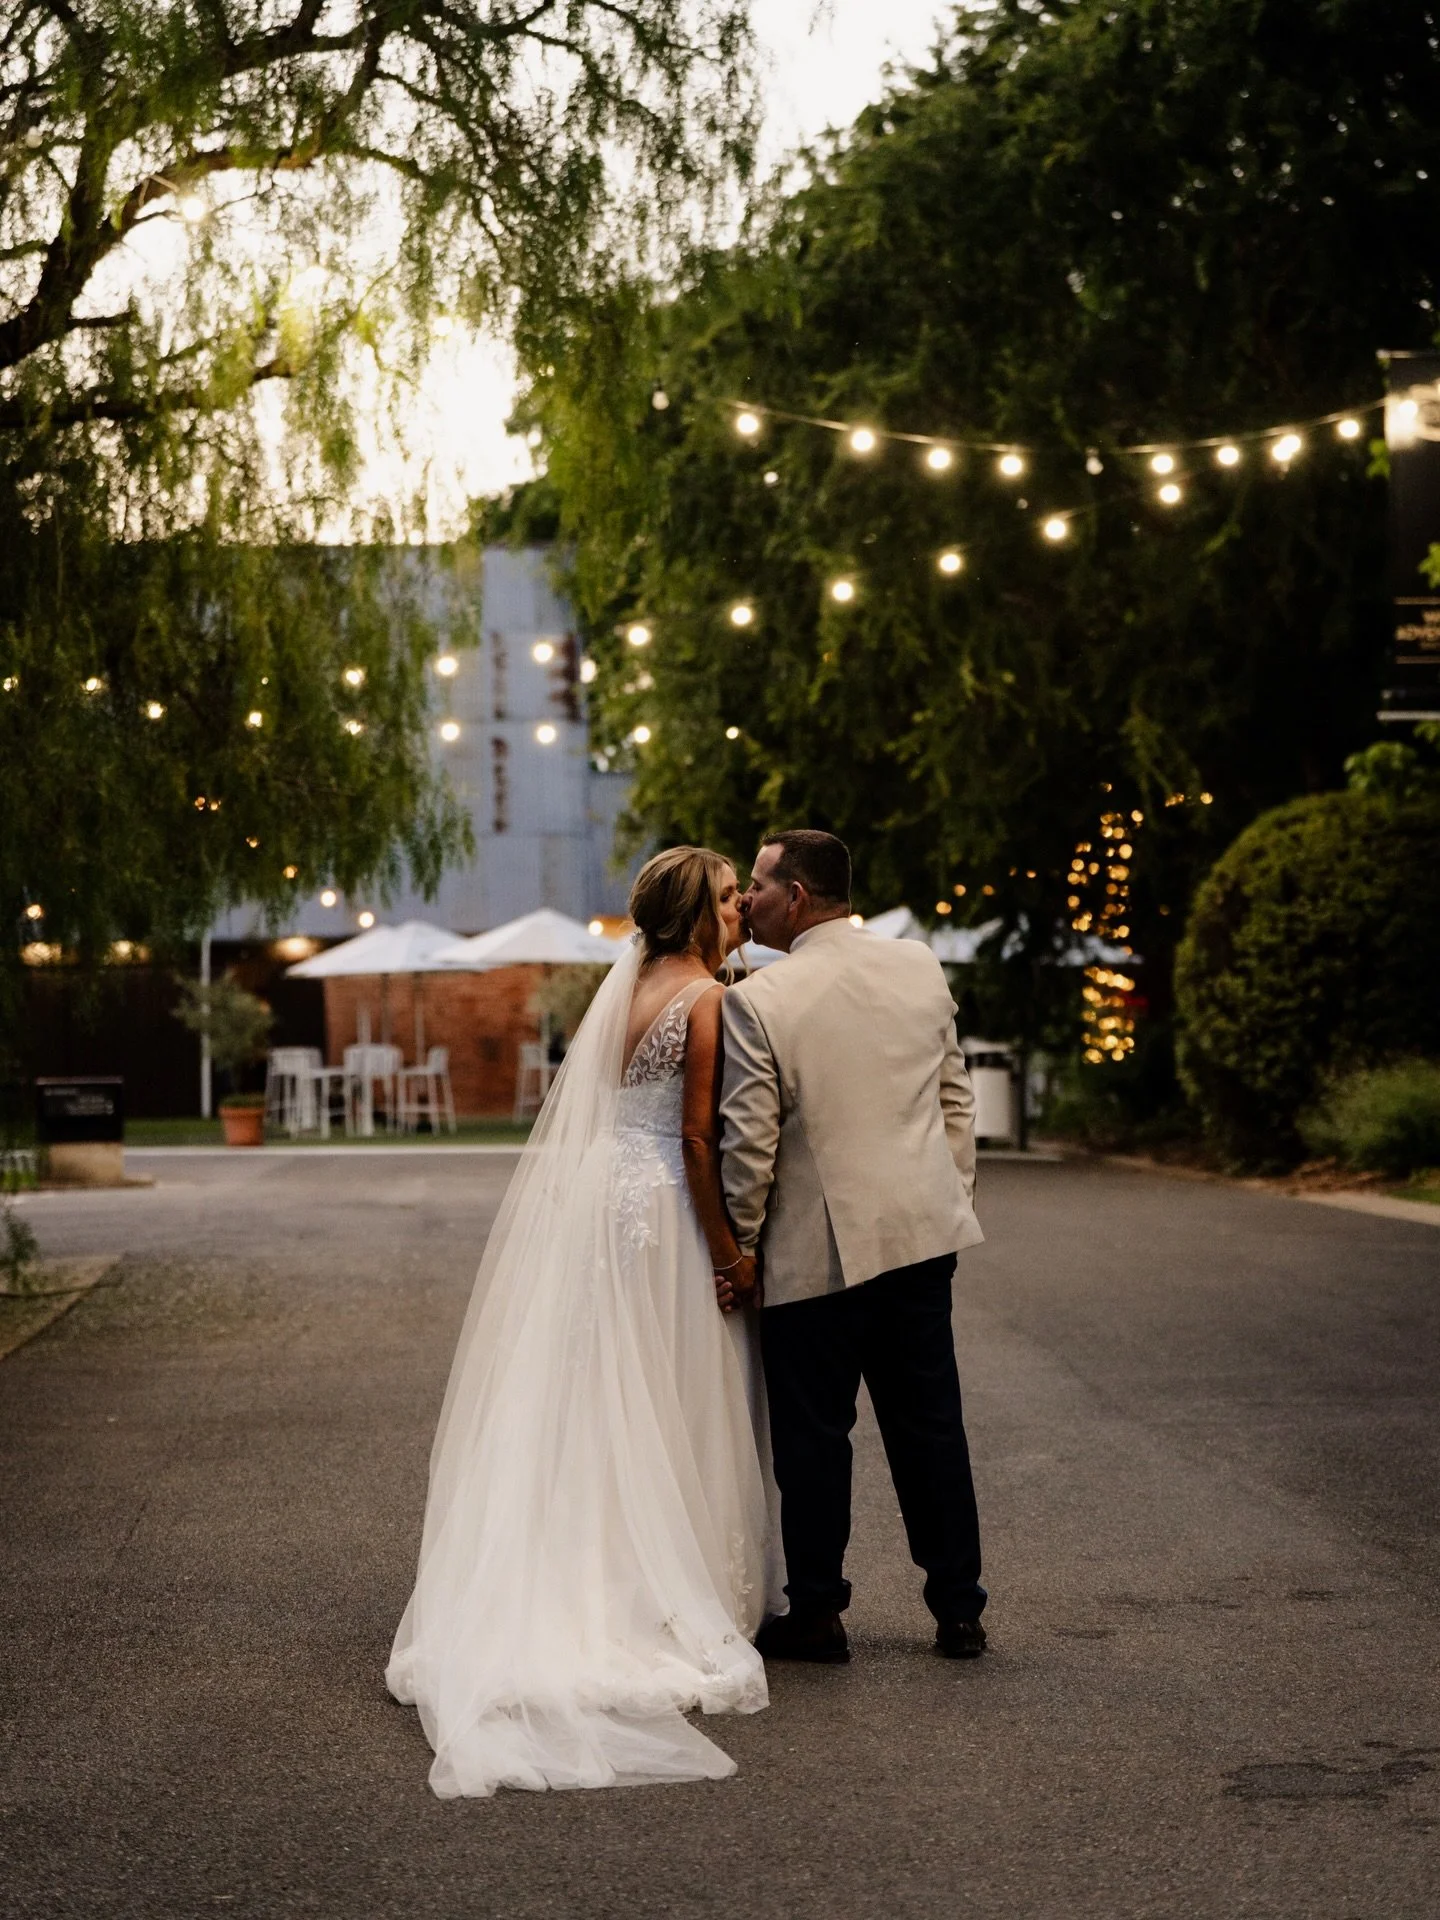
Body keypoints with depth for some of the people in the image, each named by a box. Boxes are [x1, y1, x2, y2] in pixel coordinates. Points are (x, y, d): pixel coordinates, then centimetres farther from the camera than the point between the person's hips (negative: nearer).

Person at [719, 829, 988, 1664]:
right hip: (922, 1231, 5)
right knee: (930, 1424, 13)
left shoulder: (758, 1001, -14)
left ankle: (816, 1616, 16)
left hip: (817, 1247, -5)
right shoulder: (921, 966, 3)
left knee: (814, 1437, 7)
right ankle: (959, 1610, 20)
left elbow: (748, 1143, -12)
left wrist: (738, 1250, 0)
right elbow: (957, 1100, 10)